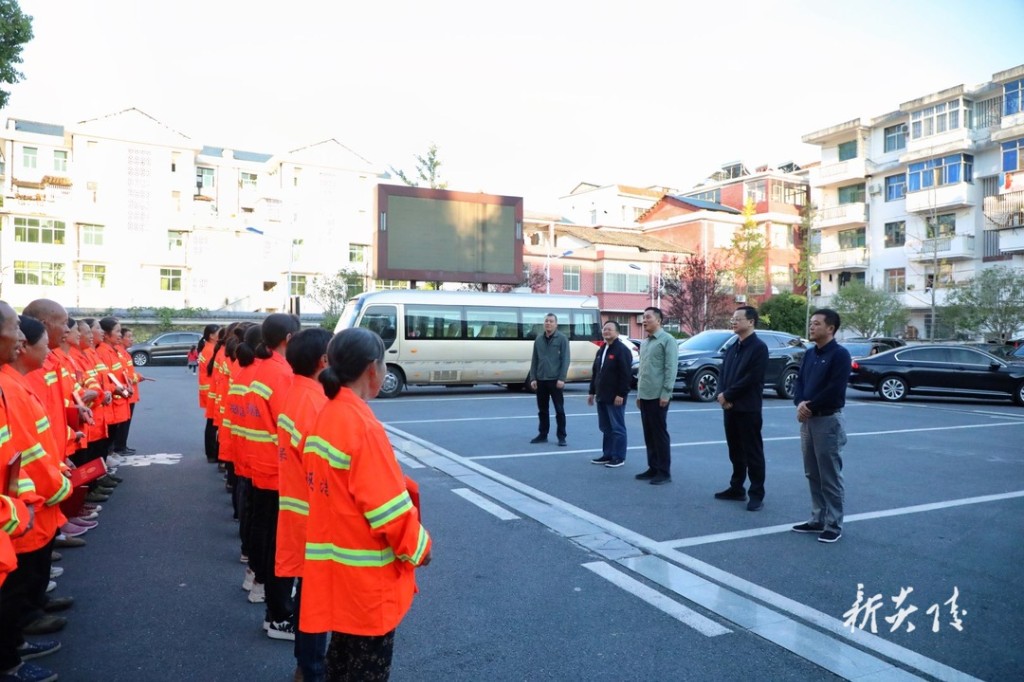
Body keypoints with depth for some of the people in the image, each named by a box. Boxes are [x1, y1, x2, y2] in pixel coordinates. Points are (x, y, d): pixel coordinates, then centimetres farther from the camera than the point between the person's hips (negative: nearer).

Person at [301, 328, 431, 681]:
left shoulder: (326, 416, 4)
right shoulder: (364, 427, -23)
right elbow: (389, 509, -22)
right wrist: (418, 548, -6)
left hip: (337, 567, 8)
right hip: (368, 576, -8)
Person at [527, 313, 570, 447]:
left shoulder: (562, 339, -4)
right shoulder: (539, 340, 9)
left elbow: (565, 360, -8)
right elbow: (534, 360, 11)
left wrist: (561, 378, -15)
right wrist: (533, 378, 3)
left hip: (555, 380, -4)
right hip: (540, 380, 5)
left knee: (559, 410, 1)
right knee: (542, 409, 11)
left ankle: (561, 436, 8)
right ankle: (542, 435, 21)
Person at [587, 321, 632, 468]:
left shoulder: (622, 350, -11)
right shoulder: (601, 350, 17)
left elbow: (626, 374, -18)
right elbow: (595, 373, 22)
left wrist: (621, 394, -21)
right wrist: (592, 392, 18)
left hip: (615, 397, -9)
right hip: (602, 396, 9)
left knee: (617, 428, -1)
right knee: (605, 428, 13)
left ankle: (619, 457, 5)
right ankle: (607, 455, 22)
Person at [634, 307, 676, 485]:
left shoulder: (667, 340, -9)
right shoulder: (644, 343, 16)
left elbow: (671, 369, -14)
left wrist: (666, 393, -18)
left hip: (658, 396, -8)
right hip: (645, 396, 8)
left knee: (660, 434, -2)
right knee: (648, 434, 11)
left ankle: (664, 472, 6)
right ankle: (653, 468, 20)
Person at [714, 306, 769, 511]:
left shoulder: (759, 347, -9)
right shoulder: (732, 348, 15)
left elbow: (751, 379, -17)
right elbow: (723, 374, 12)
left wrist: (727, 395, -13)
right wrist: (722, 395, -7)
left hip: (748, 408, -7)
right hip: (730, 407, 7)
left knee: (753, 452, 0)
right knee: (735, 451, 14)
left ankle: (757, 494, 6)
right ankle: (736, 488, 24)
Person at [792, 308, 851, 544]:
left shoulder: (840, 354, -11)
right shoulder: (809, 354, 13)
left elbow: (834, 390, -19)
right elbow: (800, 382, 11)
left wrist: (810, 407, -13)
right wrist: (799, 403, -8)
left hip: (828, 420, -8)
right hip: (807, 420, 8)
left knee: (830, 476, -1)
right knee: (812, 474, 13)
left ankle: (833, 525, 8)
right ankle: (818, 519, 23)